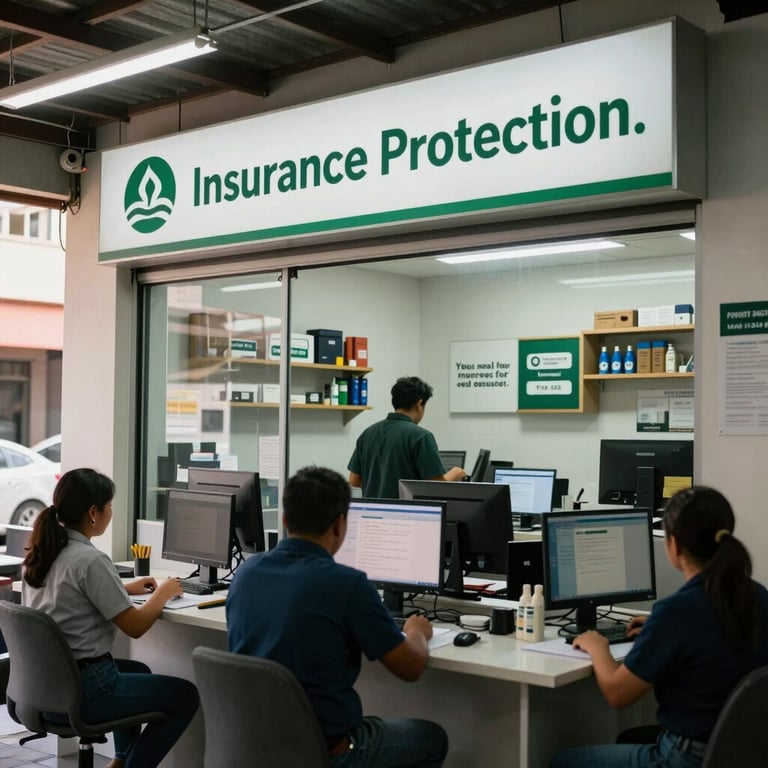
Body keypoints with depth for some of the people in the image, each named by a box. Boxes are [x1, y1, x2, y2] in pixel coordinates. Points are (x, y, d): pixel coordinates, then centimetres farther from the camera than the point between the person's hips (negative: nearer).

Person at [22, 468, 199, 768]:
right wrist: (162, 593, 1)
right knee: (186, 695, 4)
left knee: (139, 671, 33)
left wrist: (125, 588, 18)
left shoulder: (41, 551, 3)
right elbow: (135, 626, -17)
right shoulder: (90, 560, -23)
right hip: (81, 690, -9)